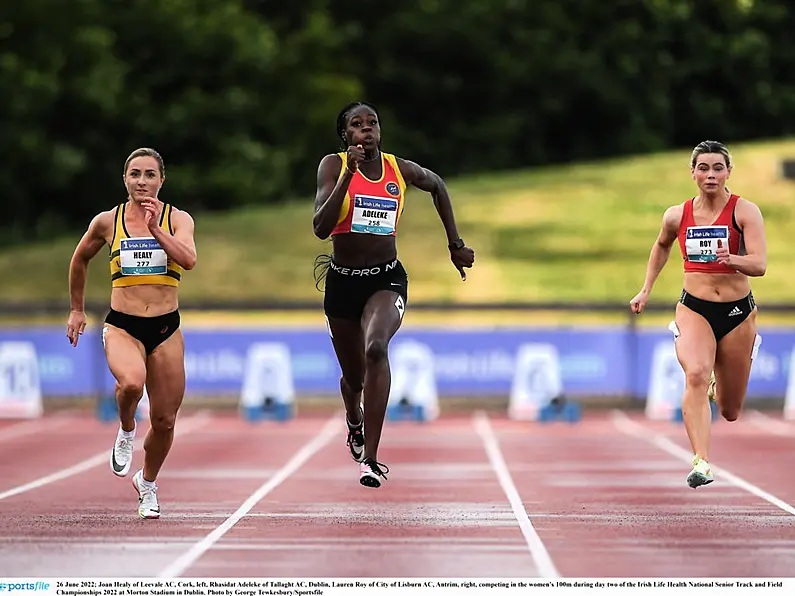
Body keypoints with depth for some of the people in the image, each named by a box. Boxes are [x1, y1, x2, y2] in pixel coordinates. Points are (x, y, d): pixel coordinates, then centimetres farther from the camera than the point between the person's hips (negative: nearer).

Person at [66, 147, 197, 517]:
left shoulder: (178, 220, 0)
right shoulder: (107, 222, 2)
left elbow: (189, 259, -19)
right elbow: (80, 259, 20)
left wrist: (155, 229, -28)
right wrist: (77, 310, 23)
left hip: (166, 328, 1)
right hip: (122, 327, -1)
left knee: (164, 421, 5)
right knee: (131, 382, -34)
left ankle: (147, 483, 34)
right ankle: (126, 431, 0)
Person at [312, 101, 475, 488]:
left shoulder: (399, 169, -1)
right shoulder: (334, 165, -6)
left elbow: (437, 186, 22)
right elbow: (320, 228, -19)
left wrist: (455, 245, 20)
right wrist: (349, 174, -25)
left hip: (387, 279, -1)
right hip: (342, 281, 1)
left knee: (376, 348, -30)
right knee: (353, 376, 14)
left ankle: (370, 458, -31)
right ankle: (354, 420, 54)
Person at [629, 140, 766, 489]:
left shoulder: (745, 211, -8)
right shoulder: (677, 216, 1)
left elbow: (759, 264, -19)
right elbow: (661, 246, 24)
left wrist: (731, 259, -38)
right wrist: (646, 291, 21)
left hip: (738, 312, 0)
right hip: (694, 308, 0)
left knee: (730, 413, 11)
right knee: (696, 375, -31)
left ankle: (722, 377, 49)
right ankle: (701, 463, -35)